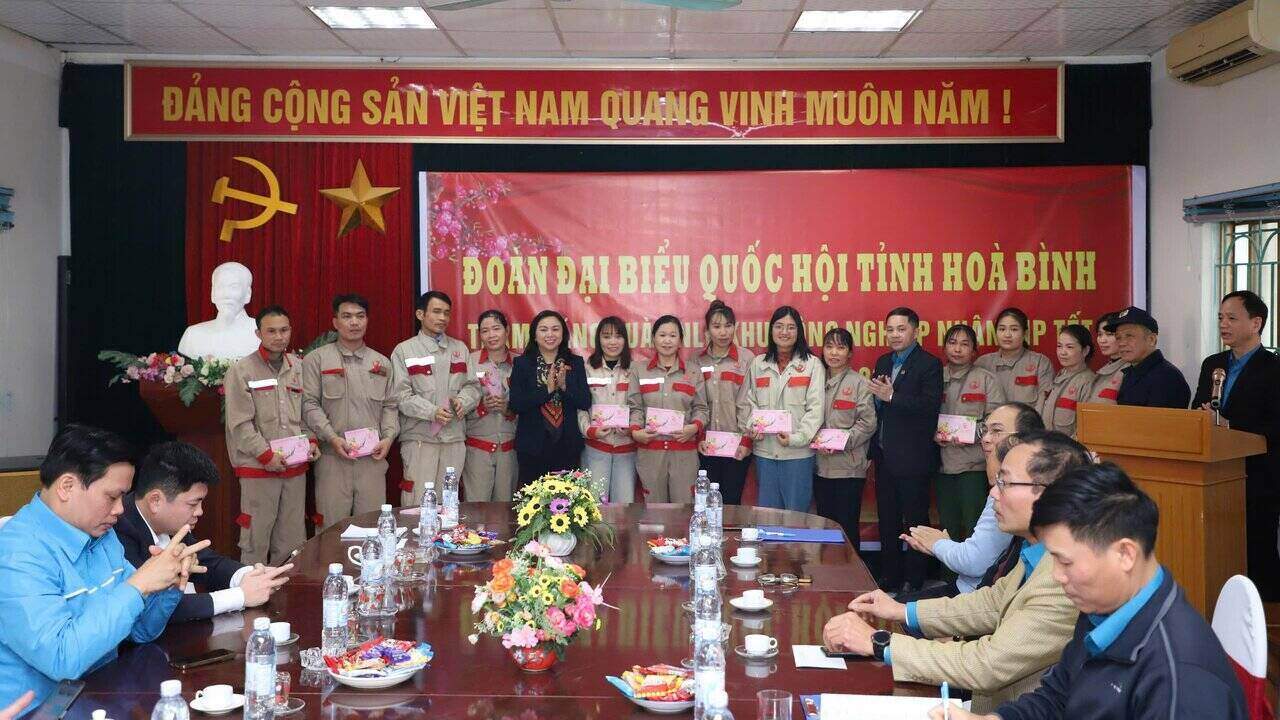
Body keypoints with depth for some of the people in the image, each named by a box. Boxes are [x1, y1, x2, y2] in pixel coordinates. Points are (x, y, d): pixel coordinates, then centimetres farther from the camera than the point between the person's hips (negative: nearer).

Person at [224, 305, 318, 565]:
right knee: (256, 538, -1)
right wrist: (266, 455, -14)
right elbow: (239, 424, -9)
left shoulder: (299, 368, 11)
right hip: (258, 467, -5)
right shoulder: (242, 371, -5)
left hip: (296, 466, 5)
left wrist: (310, 440, 4)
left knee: (292, 538, 10)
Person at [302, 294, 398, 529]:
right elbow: (309, 404, -4)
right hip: (333, 459, -3)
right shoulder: (317, 359, 3)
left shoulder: (382, 363, 15)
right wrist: (332, 438, -14)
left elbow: (390, 405, 15)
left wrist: (388, 437, -1)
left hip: (373, 458, 3)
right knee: (332, 527, 0)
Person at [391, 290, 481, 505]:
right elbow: (402, 395, -5)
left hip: (454, 439, 4)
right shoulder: (404, 351, 3)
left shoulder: (460, 348, 16)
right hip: (419, 439, -4)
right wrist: (432, 412, -18)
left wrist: (462, 401, -10)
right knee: (418, 502, -6)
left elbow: (473, 385, 12)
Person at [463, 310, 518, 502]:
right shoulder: (470, 361, -2)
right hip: (477, 446, -2)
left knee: (504, 506, 9)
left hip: (509, 447, 2)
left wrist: (509, 408, -11)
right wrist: (482, 406, -18)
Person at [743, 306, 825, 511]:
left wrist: (797, 438, -17)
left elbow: (816, 408, -6)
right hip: (764, 450, 3)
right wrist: (751, 427, -8)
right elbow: (747, 402, 10)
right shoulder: (758, 363, 10)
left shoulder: (812, 364, 0)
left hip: (799, 452, -3)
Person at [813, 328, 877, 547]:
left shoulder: (859, 383, -3)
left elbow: (867, 422, -9)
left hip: (849, 466, -4)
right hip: (821, 465, 4)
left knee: (848, 526, 1)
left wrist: (841, 442, -17)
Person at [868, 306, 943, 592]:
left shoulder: (929, 364, -9)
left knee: (914, 520, 5)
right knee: (887, 520, 15)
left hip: (912, 458, -7)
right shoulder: (883, 362, 13)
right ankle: (889, 577, 27)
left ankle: (913, 581, 16)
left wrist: (892, 397, -24)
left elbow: (931, 405, -21)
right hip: (884, 456, 7)